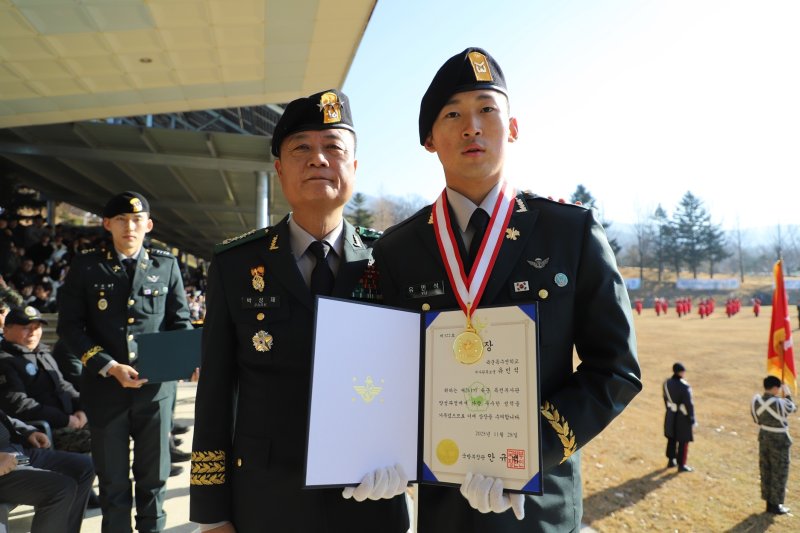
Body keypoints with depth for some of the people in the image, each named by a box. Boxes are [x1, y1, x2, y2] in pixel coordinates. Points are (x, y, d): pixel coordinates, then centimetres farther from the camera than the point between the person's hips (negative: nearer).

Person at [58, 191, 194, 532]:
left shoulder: (166, 265, 5)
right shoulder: (86, 266, 3)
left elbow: (180, 321, 7)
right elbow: (70, 324, -1)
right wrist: (110, 367, -13)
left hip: (155, 386, 1)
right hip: (105, 387, 0)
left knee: (153, 476, 12)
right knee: (113, 480, 12)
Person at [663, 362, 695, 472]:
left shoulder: (667, 383, -4)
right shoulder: (684, 386, -25)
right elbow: (689, 404, -20)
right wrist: (692, 419, -9)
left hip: (671, 415, 6)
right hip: (683, 416, -6)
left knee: (671, 438, 19)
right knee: (683, 441, 7)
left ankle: (671, 461, 30)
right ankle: (681, 465, 16)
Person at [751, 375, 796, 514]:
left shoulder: (756, 400, -7)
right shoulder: (779, 403, -25)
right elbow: (792, 408, -4)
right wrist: (787, 395, 10)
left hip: (764, 437, 6)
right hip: (779, 440, -6)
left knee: (766, 470, 16)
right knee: (779, 472, 9)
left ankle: (769, 502, 29)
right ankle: (775, 505, 19)